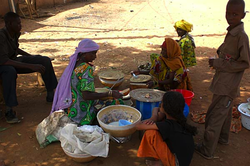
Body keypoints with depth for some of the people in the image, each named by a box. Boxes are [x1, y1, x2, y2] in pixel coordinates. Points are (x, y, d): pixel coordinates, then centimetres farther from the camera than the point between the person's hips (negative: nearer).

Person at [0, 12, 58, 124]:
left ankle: (51, 95, 3)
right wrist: (31, 66, -42)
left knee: (45, 60, -6)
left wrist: (32, 57, 18)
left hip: (14, 61, 7)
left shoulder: (15, 33, -3)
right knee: (10, 71, -44)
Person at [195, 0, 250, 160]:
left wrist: (218, 63, -18)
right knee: (224, 112, 25)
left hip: (227, 86, -9)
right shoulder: (231, 33, 6)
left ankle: (207, 150, 14)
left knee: (214, 116, -1)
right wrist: (217, 62, -1)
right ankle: (223, 138, 46)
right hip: (224, 83, 9)